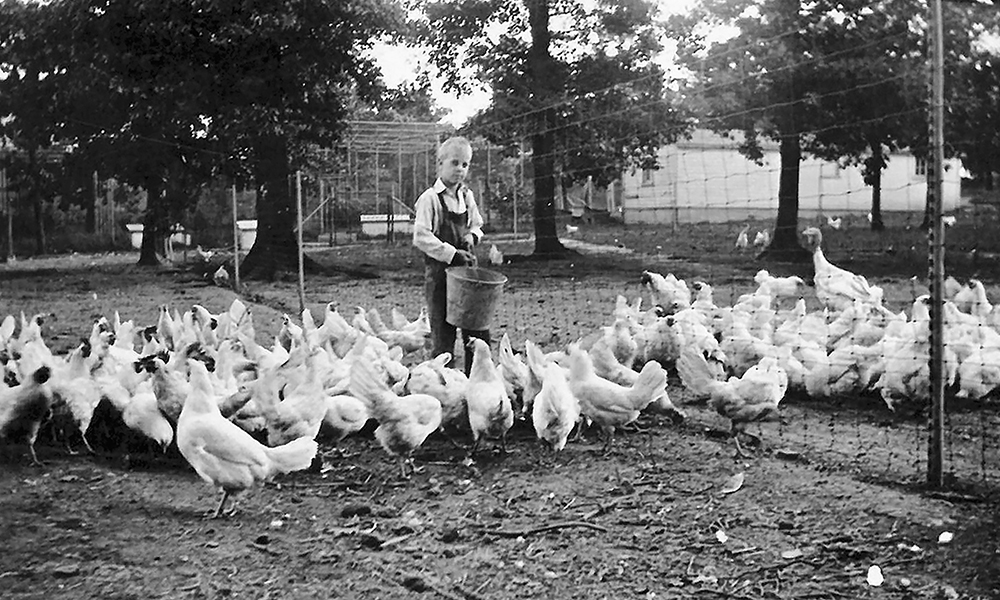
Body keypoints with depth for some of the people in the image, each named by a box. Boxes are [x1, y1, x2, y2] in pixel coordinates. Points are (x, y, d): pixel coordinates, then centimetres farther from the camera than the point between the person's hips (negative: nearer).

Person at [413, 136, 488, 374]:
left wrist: (472, 236, 0)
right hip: (440, 272, -6)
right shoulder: (430, 198, -9)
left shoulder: (467, 196, 10)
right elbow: (421, 238, -15)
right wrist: (452, 254, -20)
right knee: (443, 335, -2)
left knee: (479, 332, 5)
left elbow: (476, 225, 24)